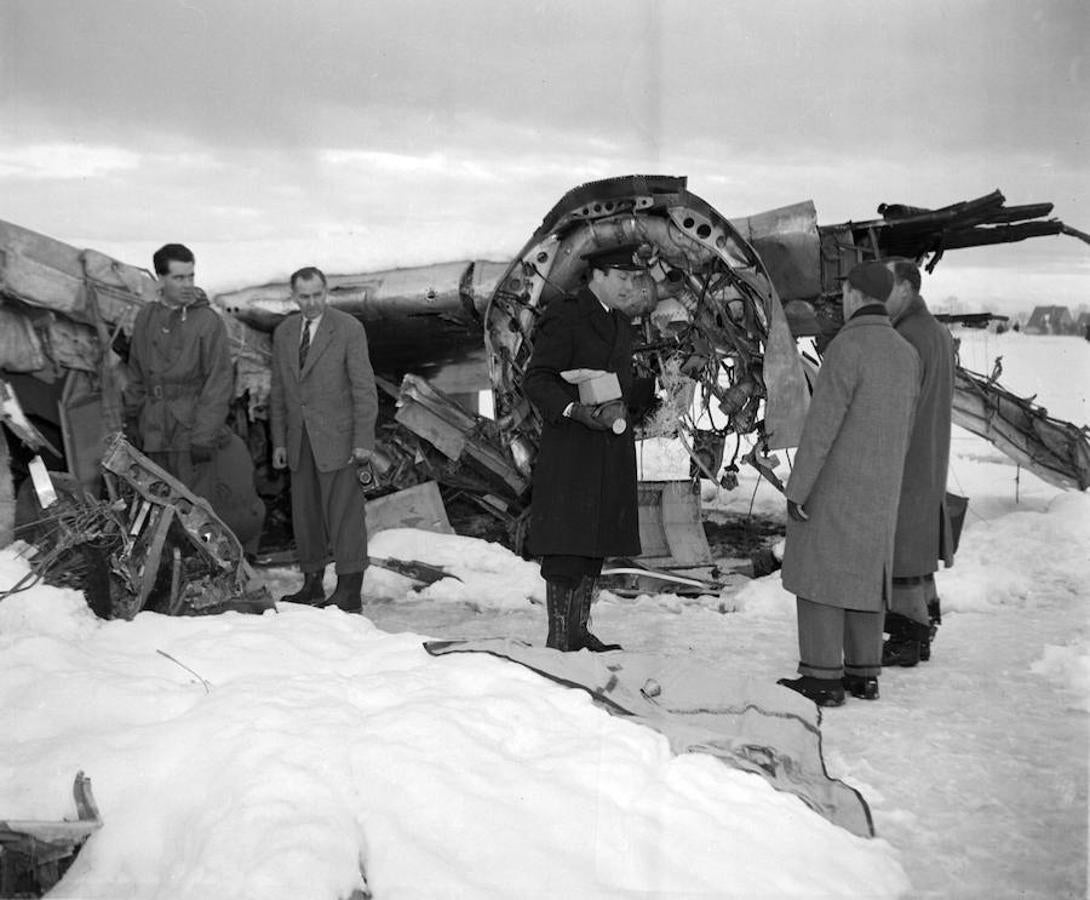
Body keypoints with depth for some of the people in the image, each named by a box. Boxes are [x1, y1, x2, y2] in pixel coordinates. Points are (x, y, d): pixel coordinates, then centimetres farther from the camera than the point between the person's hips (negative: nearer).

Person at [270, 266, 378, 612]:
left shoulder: (349, 329, -5)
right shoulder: (283, 333, 11)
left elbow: (364, 388, -8)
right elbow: (278, 391, 15)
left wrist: (363, 440, -13)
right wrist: (279, 441, 11)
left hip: (337, 440, -5)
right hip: (300, 441, 6)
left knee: (344, 513, -5)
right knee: (305, 514, 9)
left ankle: (349, 591, 0)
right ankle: (312, 585, 18)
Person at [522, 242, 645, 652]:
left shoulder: (620, 325, 19)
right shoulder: (565, 316, -8)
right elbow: (536, 380, -14)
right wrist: (574, 410, -26)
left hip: (612, 450, 8)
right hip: (570, 450, -8)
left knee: (597, 542, 10)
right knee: (567, 544, -7)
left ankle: (579, 630, 18)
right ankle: (557, 638, -1)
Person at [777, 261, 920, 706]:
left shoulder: (847, 346, -18)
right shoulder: (906, 354, 8)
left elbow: (821, 424, -22)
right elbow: (901, 429, 15)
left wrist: (796, 489, -18)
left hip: (832, 485, -7)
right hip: (878, 489, 8)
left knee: (818, 575, -1)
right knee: (863, 575, 13)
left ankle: (822, 678, -1)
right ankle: (863, 673, 15)